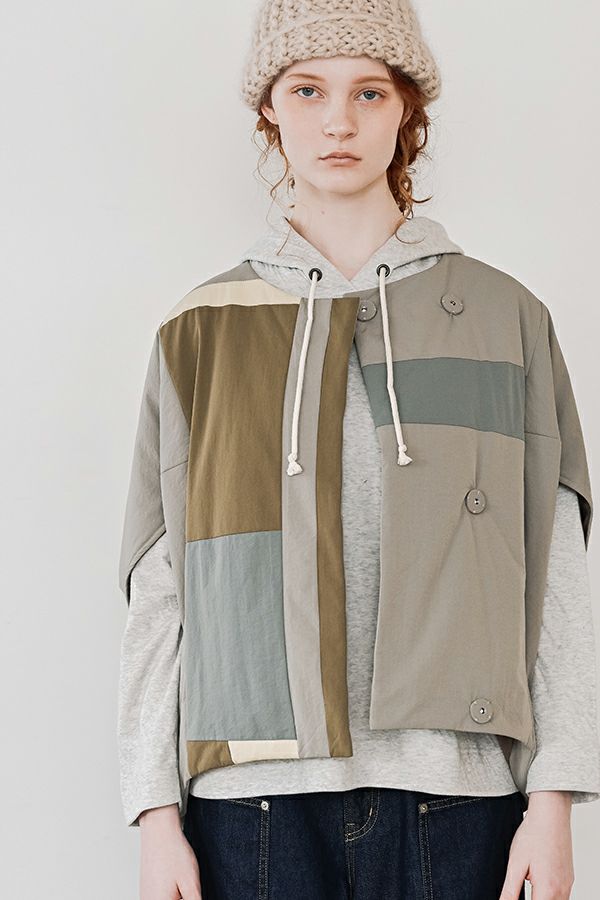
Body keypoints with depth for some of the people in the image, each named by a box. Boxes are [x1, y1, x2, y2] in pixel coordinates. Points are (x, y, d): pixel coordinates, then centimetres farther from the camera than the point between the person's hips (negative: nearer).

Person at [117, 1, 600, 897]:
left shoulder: (505, 317, 7)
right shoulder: (202, 331, 8)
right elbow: (158, 589, 6)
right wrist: (157, 814, 0)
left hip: (455, 791, 0)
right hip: (256, 796, 0)